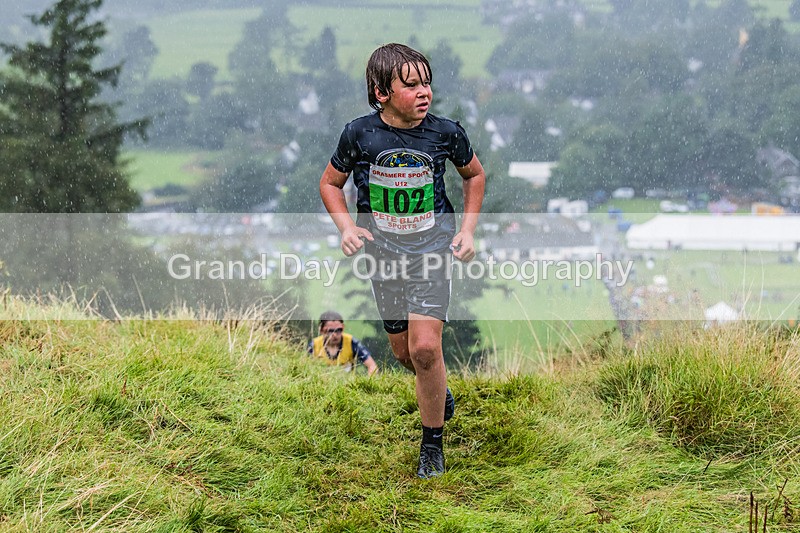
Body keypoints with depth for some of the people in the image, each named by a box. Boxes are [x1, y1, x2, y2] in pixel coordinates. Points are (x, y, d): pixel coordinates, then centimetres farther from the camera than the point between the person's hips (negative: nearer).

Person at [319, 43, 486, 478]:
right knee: (403, 351, 10)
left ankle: (432, 443, 4)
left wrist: (468, 228, 2)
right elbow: (330, 183, 5)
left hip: (432, 243, -2)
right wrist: (345, 226, -10)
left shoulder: (445, 133, -10)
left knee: (425, 348, -15)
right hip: (382, 246, 2)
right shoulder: (360, 134, -11)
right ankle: (439, 391, 46)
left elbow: (474, 174, 11)